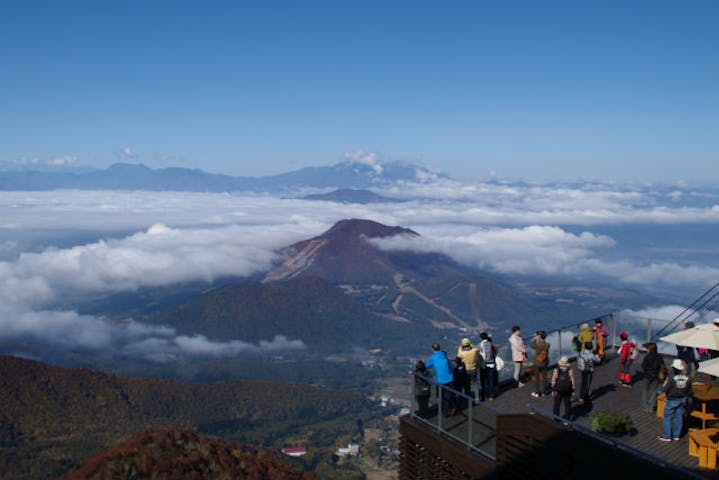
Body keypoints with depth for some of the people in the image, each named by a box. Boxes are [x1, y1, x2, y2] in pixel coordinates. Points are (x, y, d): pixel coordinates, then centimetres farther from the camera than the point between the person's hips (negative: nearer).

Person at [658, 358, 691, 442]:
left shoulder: (672, 379, -25)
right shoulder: (686, 379, -7)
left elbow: (665, 390, -21)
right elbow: (689, 391, 4)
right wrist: (685, 397, 19)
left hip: (672, 400, -5)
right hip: (682, 400, 5)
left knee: (667, 417, 8)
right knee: (679, 417, 17)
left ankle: (667, 436, 14)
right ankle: (677, 435, 26)